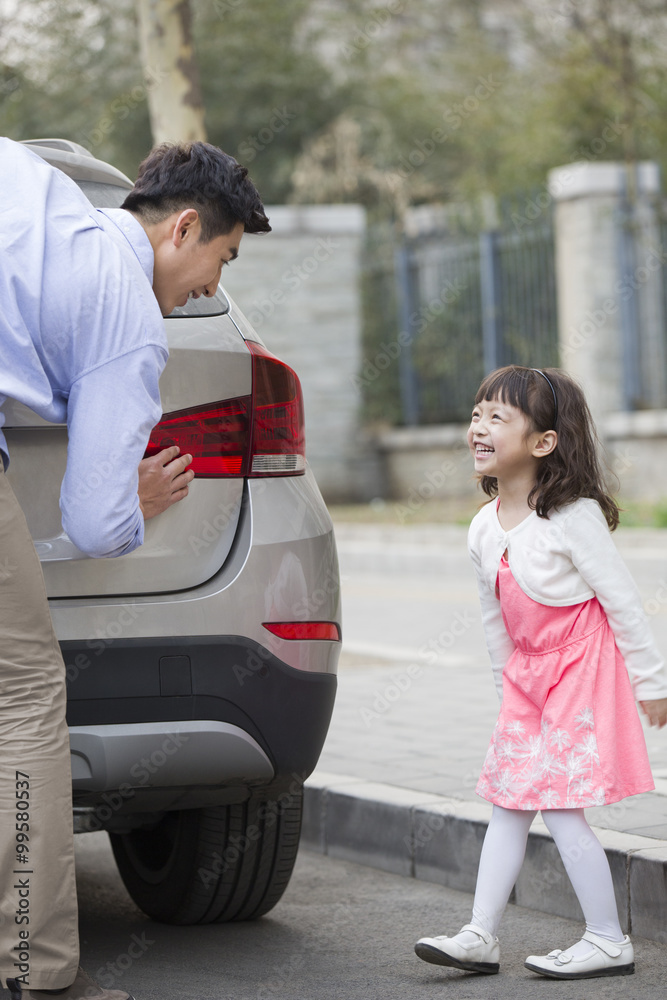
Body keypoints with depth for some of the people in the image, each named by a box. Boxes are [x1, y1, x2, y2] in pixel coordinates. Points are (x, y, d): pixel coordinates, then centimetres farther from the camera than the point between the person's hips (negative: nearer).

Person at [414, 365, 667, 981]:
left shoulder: (572, 516, -20)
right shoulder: (485, 528, 2)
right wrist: (508, 681, 19)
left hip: (583, 671, -7)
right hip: (528, 675, 7)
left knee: (559, 803, -9)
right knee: (508, 800, 6)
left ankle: (609, 942, 2)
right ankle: (481, 937, 11)